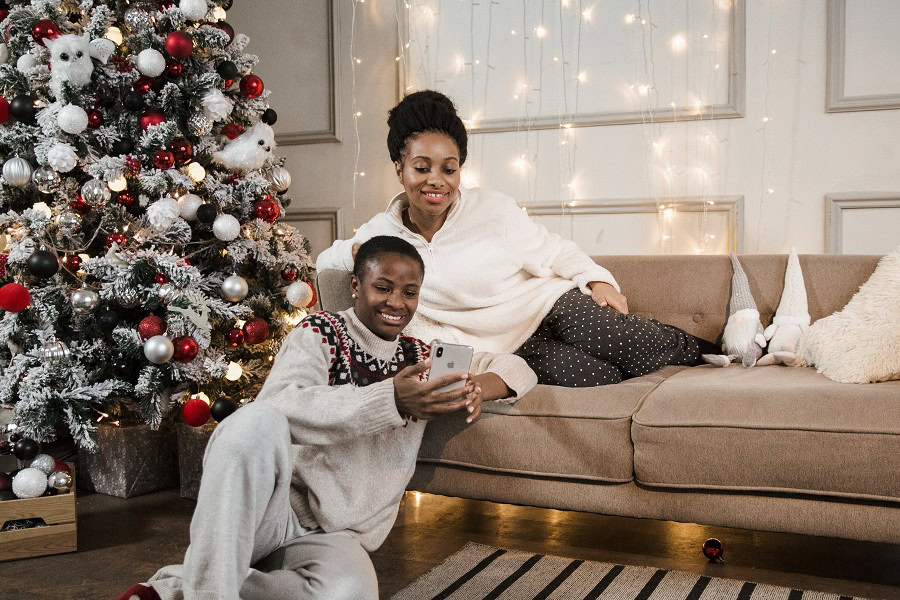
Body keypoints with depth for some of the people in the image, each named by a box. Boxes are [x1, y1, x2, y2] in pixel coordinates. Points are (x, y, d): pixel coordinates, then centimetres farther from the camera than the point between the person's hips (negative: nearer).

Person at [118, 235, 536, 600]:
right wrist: (392, 401, -30)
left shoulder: (422, 359, 13)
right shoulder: (320, 334, 0)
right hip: (273, 510, -3)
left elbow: (516, 367, 17)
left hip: (335, 537, 3)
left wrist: (478, 388, -8)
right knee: (257, 422, -35)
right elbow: (280, 406, -20)